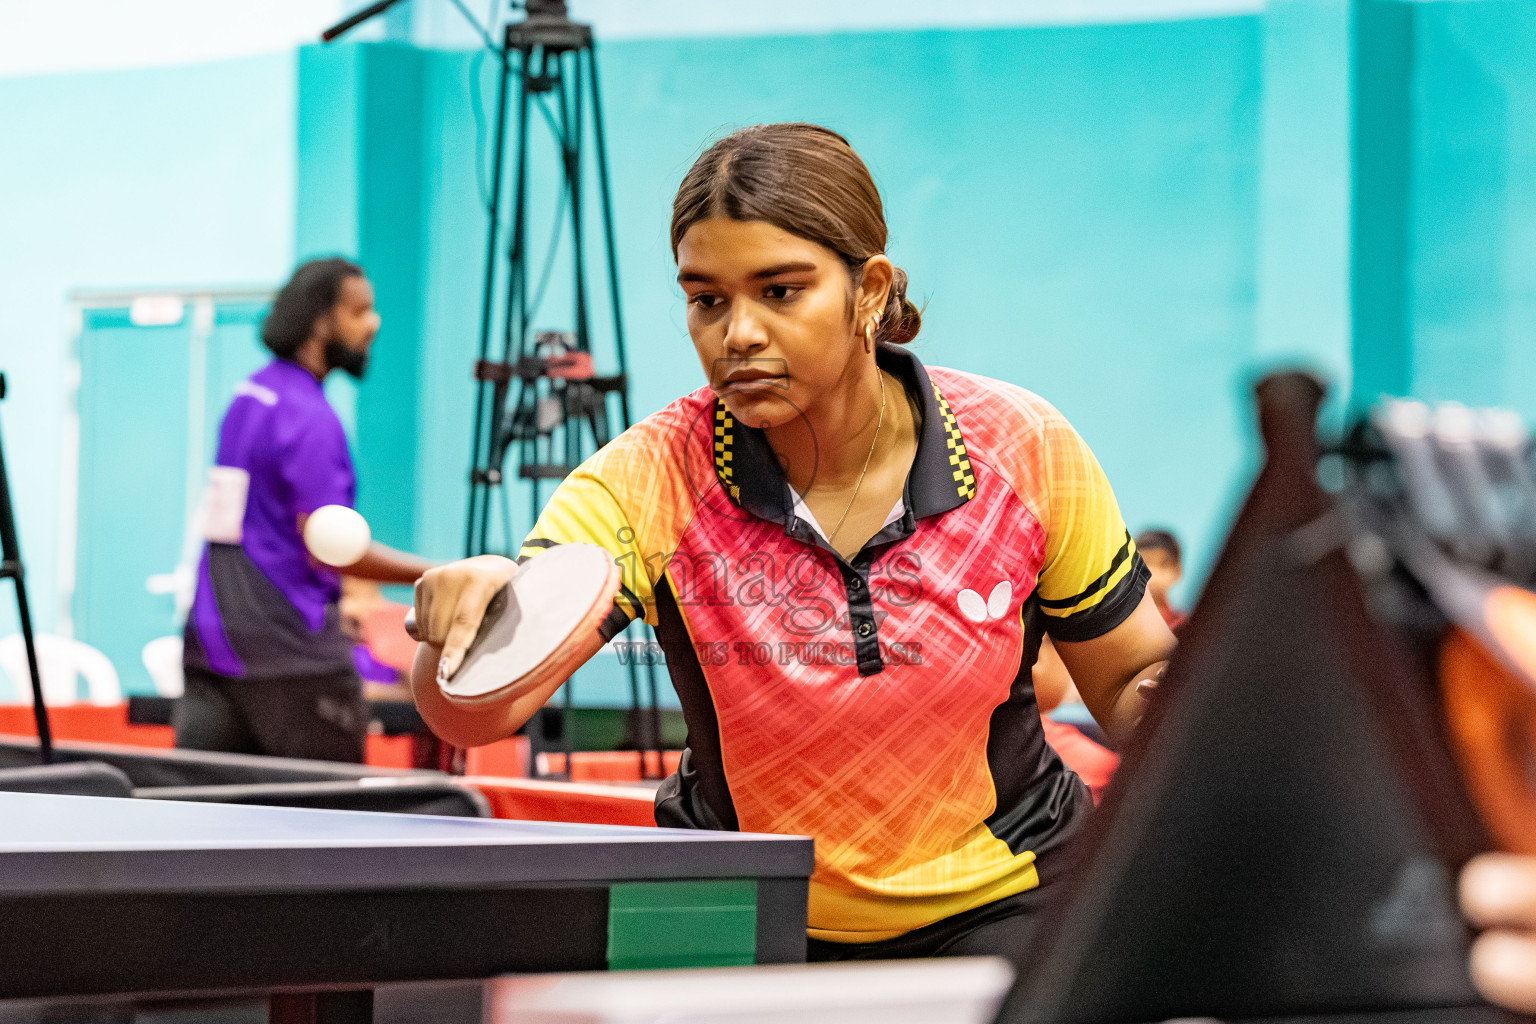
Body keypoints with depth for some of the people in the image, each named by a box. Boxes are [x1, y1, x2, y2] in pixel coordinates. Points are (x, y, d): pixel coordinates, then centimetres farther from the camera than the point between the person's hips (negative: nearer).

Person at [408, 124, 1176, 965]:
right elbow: (475, 712, -30)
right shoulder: (653, 480, -18)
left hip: (996, 907, -2)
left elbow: (1131, 678, 0)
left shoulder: (1022, 450, -14)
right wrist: (465, 618, -53)